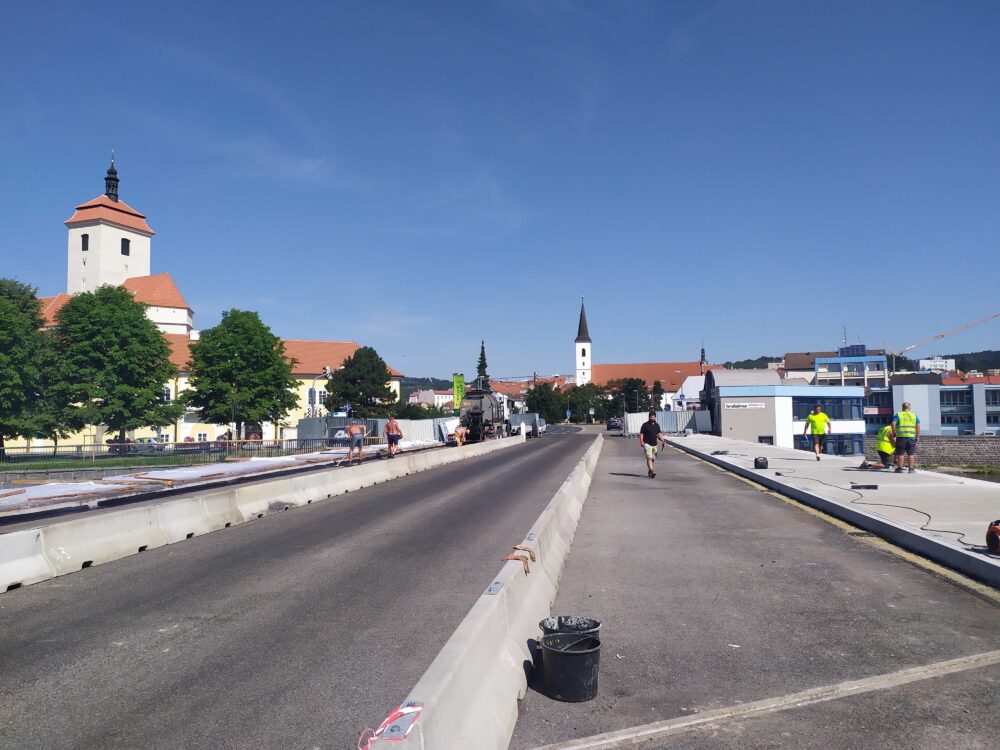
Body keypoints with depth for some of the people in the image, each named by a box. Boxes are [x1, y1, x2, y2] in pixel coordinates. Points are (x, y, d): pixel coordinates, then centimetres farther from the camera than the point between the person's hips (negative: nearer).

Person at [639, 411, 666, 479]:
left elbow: (659, 434, 15)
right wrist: (641, 442, -19)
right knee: (649, 458, -17)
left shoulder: (657, 425, 13)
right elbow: (641, 434, -5)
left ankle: (649, 472, 26)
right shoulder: (645, 425, -4)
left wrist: (663, 440, -2)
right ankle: (652, 471, -27)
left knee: (652, 459, 12)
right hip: (647, 444, -6)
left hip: (654, 444, 6)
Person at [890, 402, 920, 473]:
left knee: (900, 453, 2)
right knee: (911, 454, 6)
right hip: (911, 437, 2)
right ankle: (911, 469, 7)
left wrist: (894, 432, 3)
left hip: (901, 437, -2)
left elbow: (893, 424, -9)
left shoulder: (898, 414, 3)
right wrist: (917, 437, 10)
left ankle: (900, 468, 4)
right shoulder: (914, 415, 11)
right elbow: (918, 427, 5)